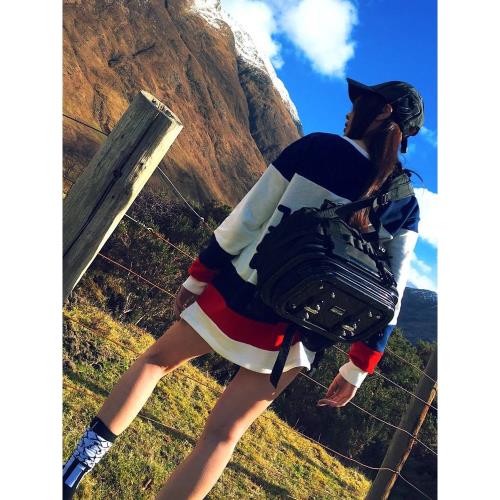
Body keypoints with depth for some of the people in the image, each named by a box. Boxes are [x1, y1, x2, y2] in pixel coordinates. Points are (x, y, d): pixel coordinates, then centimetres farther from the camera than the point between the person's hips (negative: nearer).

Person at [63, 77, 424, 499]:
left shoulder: (315, 148, -5)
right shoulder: (404, 206, 3)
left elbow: (243, 223, -7)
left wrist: (196, 278, 3)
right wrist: (358, 369, 8)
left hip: (237, 297, -2)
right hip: (290, 333, 2)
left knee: (155, 360, 23)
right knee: (223, 434, 14)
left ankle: (87, 455, 16)